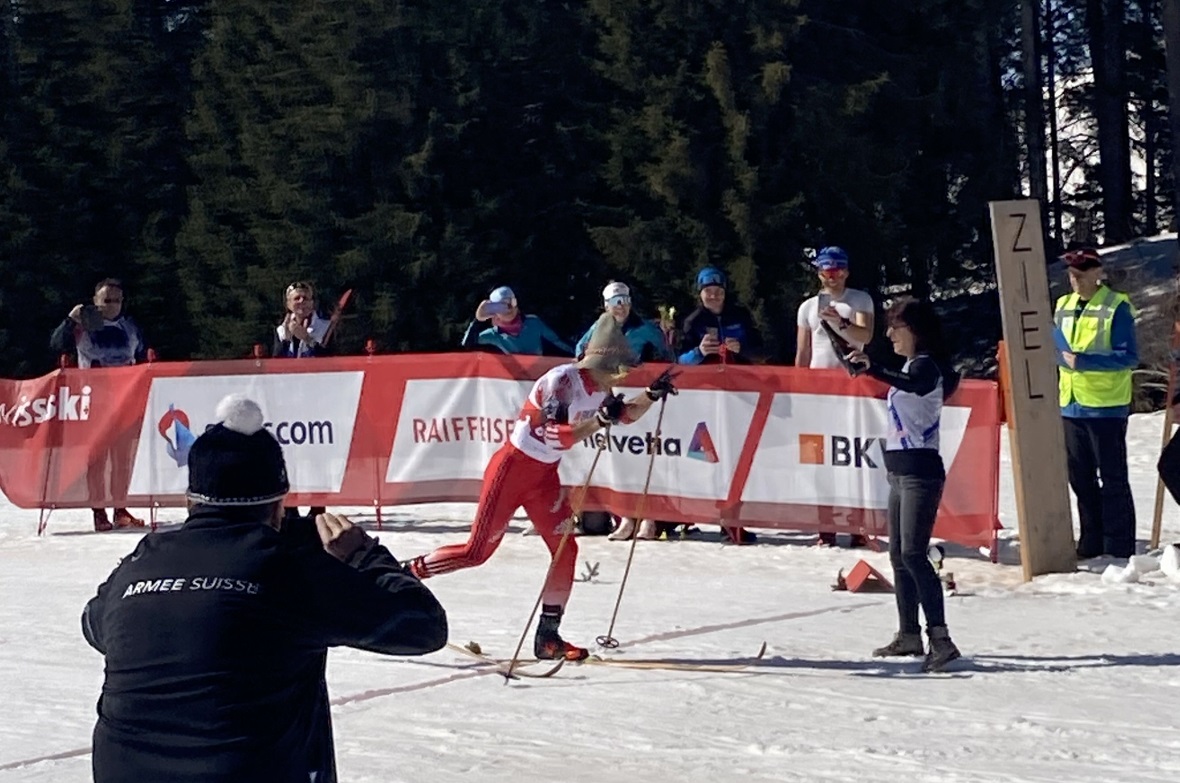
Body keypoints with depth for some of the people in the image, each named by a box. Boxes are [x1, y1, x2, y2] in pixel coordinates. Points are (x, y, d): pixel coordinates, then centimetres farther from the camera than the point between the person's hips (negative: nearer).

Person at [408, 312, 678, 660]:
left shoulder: (600, 388, 2)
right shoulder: (563, 380, -24)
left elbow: (625, 415, 19)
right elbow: (557, 436, -32)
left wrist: (651, 396, 4)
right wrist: (600, 420, -40)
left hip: (545, 475, 8)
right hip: (513, 468, -8)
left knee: (565, 549, -1)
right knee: (477, 551, -4)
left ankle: (548, 636, 6)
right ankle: (405, 572, 15)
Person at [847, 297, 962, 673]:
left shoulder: (926, 365, -13)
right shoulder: (910, 366, 16)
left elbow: (913, 385, -36)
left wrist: (874, 368, -51)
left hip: (920, 472, -10)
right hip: (901, 471, 10)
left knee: (913, 553, -18)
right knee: (899, 554, 13)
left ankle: (940, 638, -23)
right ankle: (909, 635, 21)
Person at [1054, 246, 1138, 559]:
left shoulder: (1116, 307, -8)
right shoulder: (1062, 306, 12)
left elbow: (1129, 357, -14)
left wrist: (1083, 361, -22)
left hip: (1106, 407, -6)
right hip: (1072, 405, 6)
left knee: (1112, 480, -1)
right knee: (1080, 479, 12)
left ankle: (1119, 551, 4)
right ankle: (1092, 544, 23)